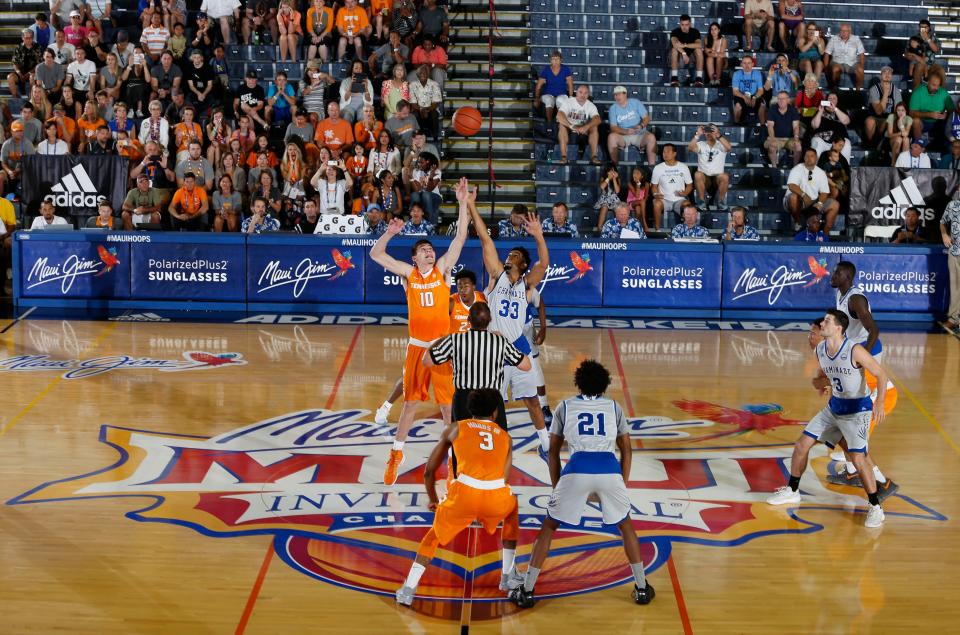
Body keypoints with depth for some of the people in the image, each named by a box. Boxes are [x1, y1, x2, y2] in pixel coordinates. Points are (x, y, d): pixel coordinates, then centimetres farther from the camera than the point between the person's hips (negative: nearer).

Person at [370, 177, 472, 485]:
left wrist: (463, 204, -14)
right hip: (417, 346, 1)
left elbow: (460, 237, -6)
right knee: (411, 401, 9)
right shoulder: (408, 273, 4)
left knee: (448, 402, 4)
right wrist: (389, 233, -15)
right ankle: (396, 453, 22)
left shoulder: (442, 269, 2)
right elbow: (376, 254, 1)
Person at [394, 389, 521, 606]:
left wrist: (433, 500, 44)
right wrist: (483, 511, 48)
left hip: (464, 493, -1)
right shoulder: (505, 436, 27)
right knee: (512, 510, 38)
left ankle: (408, 591, 15)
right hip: (497, 497, 1)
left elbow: (429, 470, 26)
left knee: (433, 537, 26)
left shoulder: (455, 428, 23)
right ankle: (508, 577, 38)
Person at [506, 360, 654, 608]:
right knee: (626, 526, 26)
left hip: (576, 471, -1)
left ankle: (526, 591, 13)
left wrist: (556, 486, 27)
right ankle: (642, 588, 27)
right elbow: (627, 450, 22)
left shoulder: (564, 407, 20)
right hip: (610, 471, 1)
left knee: (548, 528, 16)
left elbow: (553, 452, 20)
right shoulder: (614, 407, 22)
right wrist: (622, 486, 28)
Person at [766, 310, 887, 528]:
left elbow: (880, 373, -19)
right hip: (834, 406, 7)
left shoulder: (854, 350, -24)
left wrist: (880, 402, -31)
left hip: (857, 410, -7)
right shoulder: (820, 349, -2)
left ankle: (875, 508, -2)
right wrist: (821, 383, -9)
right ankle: (792, 491, 24)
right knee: (801, 445, 6)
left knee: (858, 458, -16)